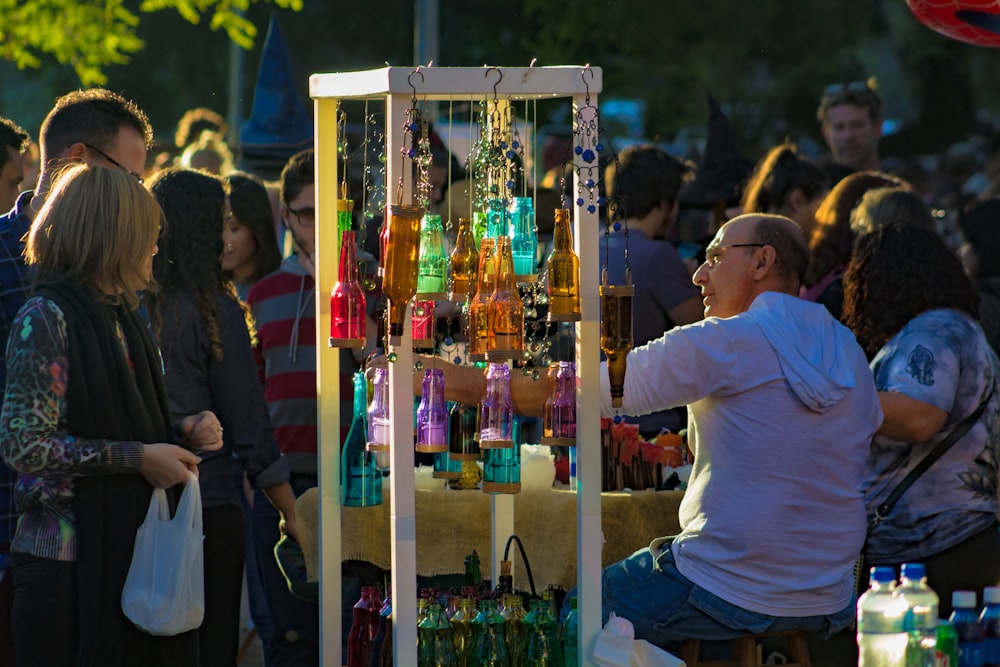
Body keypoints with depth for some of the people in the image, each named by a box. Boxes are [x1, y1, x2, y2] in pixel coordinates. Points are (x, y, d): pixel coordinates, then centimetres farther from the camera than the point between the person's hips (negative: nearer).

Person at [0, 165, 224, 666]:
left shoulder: (121, 318, 16)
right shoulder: (46, 318, -10)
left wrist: (181, 434, 5)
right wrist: (138, 457, -17)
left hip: (129, 548, 8)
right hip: (67, 556, -8)